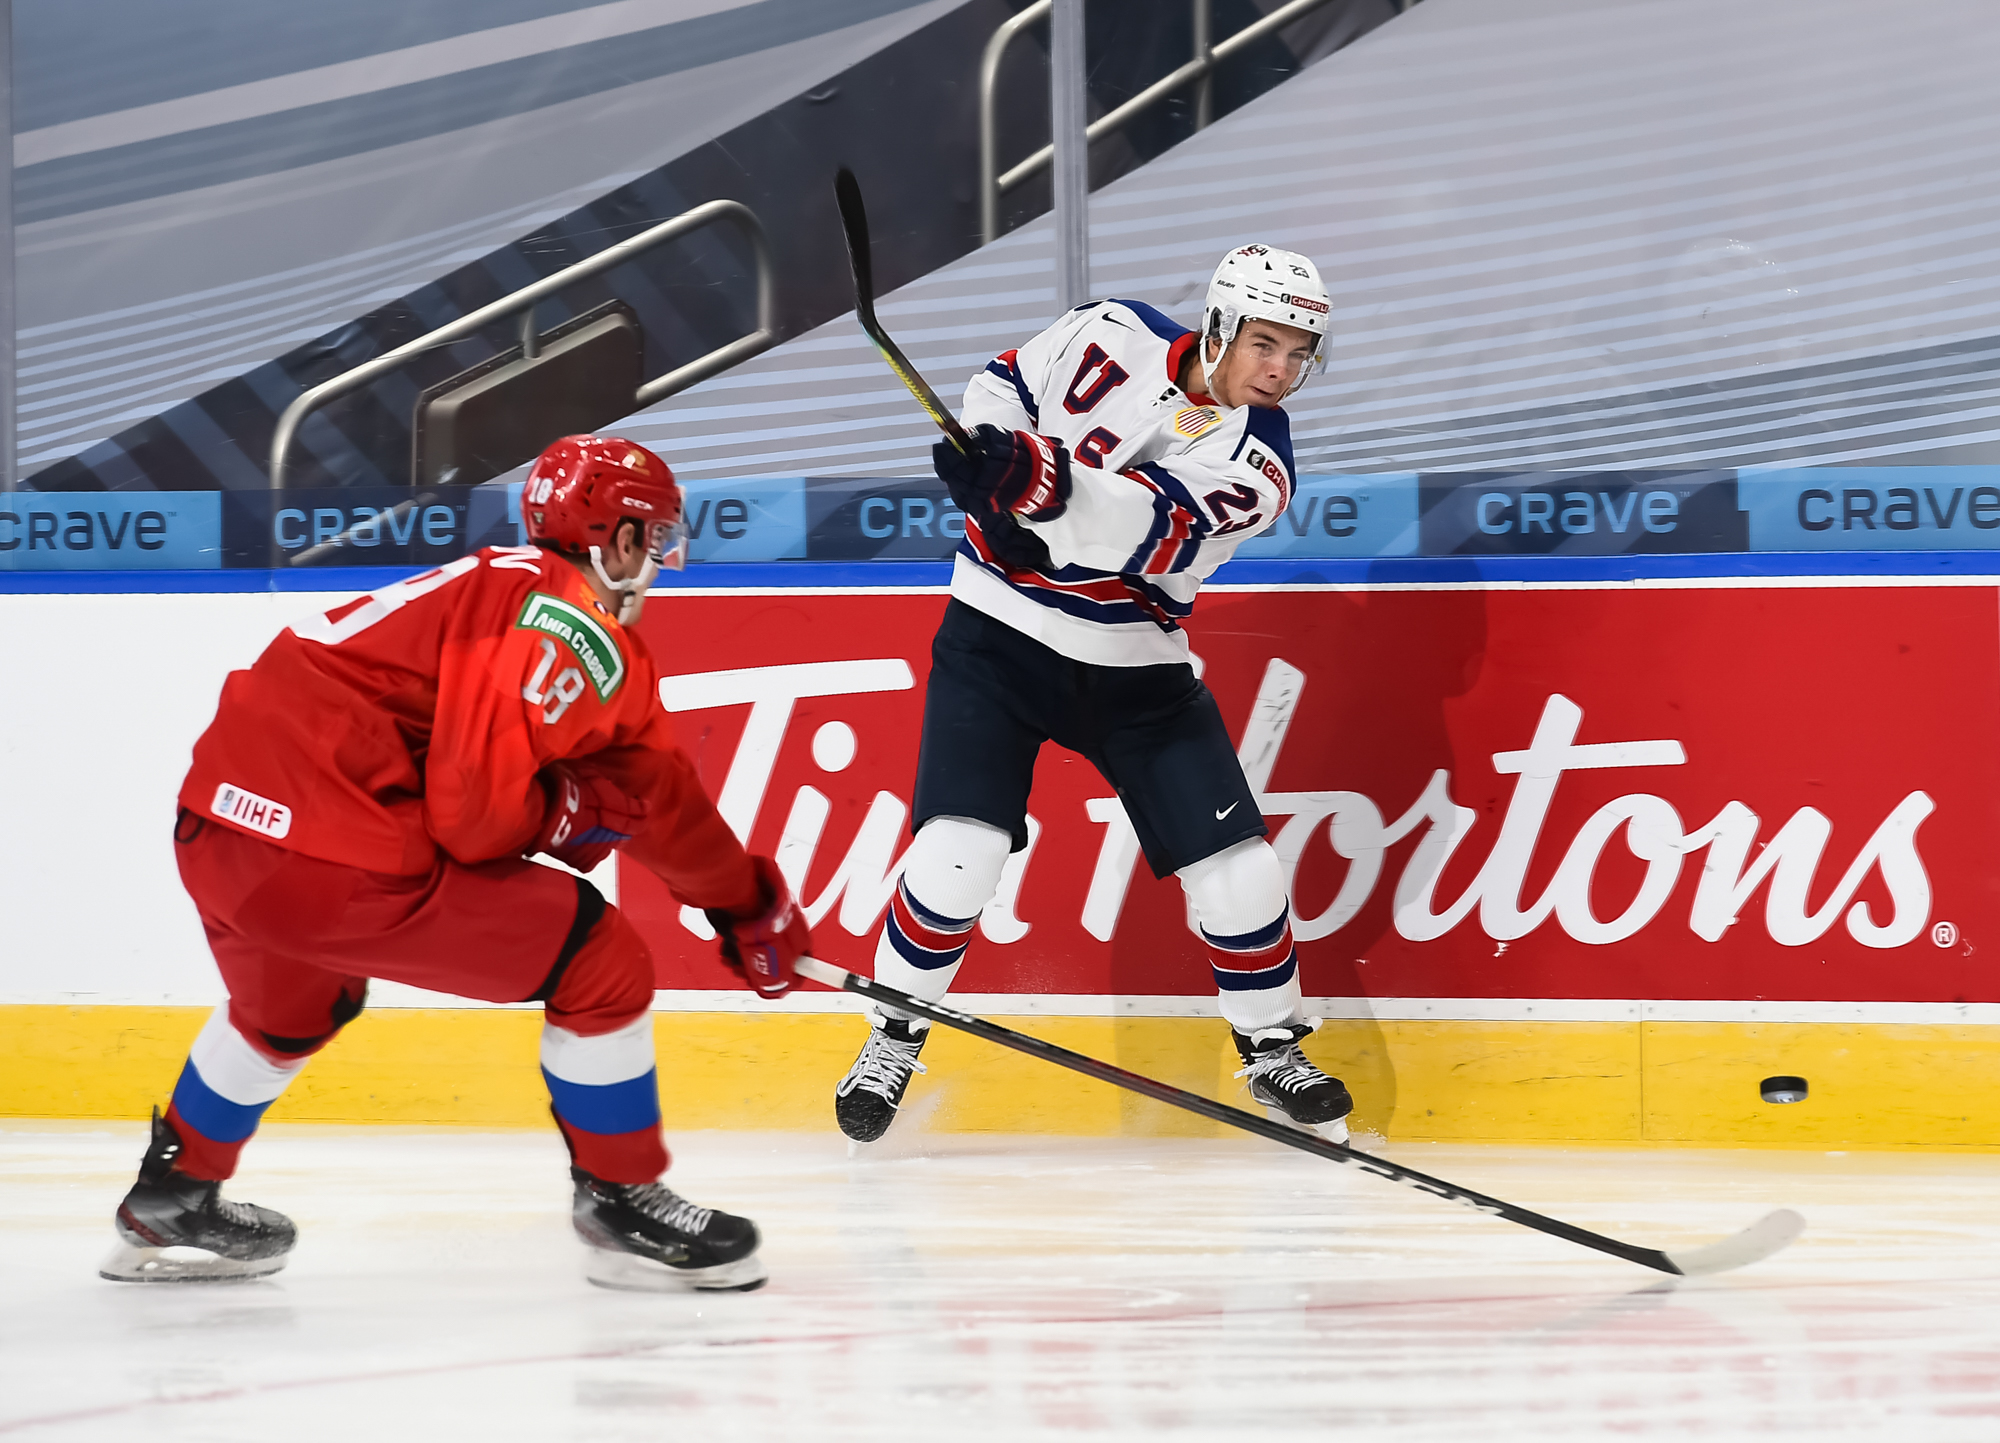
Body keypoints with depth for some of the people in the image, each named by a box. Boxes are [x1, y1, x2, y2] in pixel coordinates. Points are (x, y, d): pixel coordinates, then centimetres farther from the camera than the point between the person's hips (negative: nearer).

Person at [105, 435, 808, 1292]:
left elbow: (661, 794, 29)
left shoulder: (500, 583, 26)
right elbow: (474, 809, -17)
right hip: (335, 860, -10)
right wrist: (566, 811, 3)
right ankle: (620, 1204, 11)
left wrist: (748, 903, 31)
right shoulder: (567, 626, -7)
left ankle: (172, 1199, 52)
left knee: (292, 1004, 41)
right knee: (603, 964, 0)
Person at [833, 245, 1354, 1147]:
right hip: (1000, 634, -1)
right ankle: (894, 1034, 6)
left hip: (1132, 670, 1)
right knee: (959, 852, -17)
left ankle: (1271, 1048, 23)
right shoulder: (1115, 338, -9)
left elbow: (1152, 532, -29)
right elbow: (1002, 388, 5)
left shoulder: (1257, 462, -13)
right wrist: (995, 483, -14)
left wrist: (1043, 480, -45)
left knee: (1235, 871, -2)